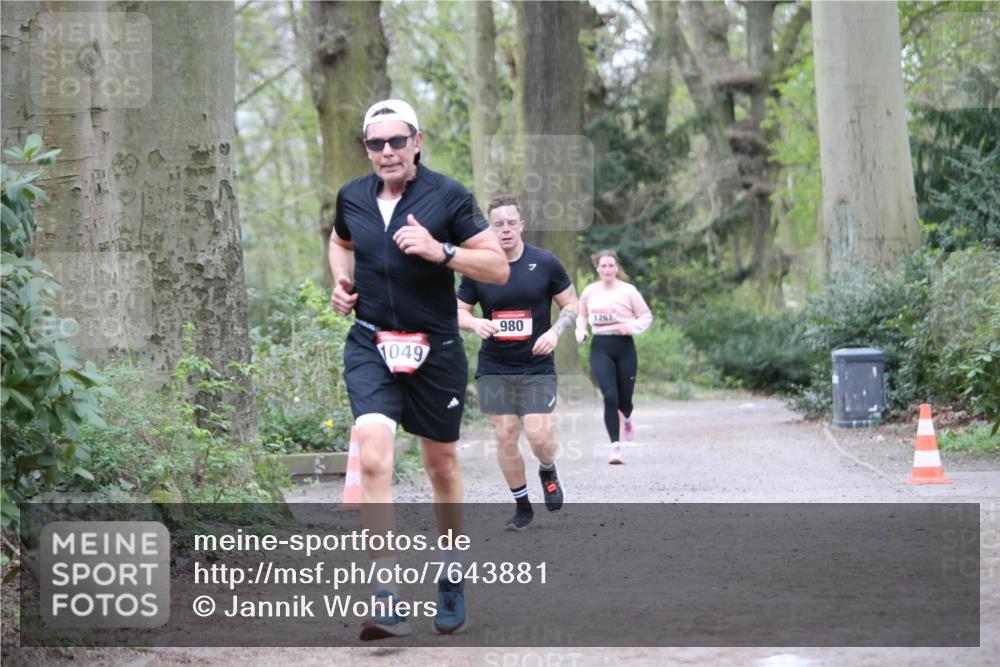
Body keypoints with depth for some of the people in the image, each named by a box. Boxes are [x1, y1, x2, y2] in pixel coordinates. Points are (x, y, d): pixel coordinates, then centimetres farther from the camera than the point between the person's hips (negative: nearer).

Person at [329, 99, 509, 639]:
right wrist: (340, 282, 7)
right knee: (373, 459, -20)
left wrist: (440, 250, -22)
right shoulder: (352, 197, 3)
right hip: (370, 346, 1)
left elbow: (499, 268, -9)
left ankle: (451, 577, 36)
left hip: (436, 349, -1)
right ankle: (388, 600, -21)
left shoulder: (448, 196, -8)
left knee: (442, 465, 13)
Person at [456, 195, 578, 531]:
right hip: (494, 368, 2)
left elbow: (571, 305, 4)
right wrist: (475, 323, -15)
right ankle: (522, 506, 18)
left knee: (539, 436, -12)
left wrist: (555, 331, -14)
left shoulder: (545, 262, -4)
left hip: (537, 366, -1)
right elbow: (458, 311, 7)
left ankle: (548, 472, 24)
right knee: (505, 436, 1)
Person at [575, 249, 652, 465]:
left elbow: (646, 316, 3)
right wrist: (580, 333, 3)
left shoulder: (628, 291, -3)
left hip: (624, 346, -1)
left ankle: (627, 418, 46)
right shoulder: (590, 291, 5)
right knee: (610, 397, -15)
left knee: (624, 399, 7)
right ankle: (615, 447, -11)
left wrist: (631, 327, -14)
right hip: (600, 347, 1)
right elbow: (581, 316, 21)